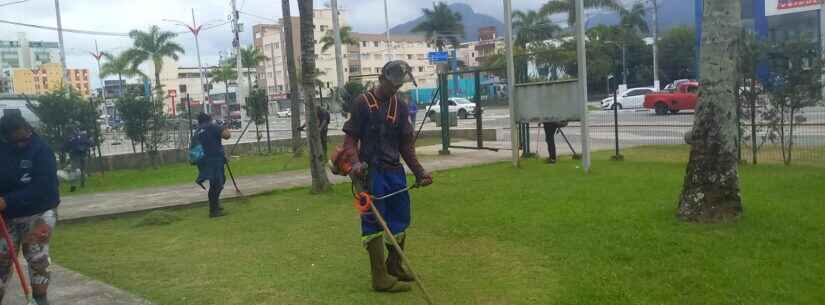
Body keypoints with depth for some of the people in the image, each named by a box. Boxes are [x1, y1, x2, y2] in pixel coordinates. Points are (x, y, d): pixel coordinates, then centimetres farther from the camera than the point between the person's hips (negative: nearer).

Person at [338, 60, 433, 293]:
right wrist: (356, 162, -23)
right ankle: (380, 278, 1)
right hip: (371, 171, -6)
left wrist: (419, 171, 5)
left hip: (395, 170, 6)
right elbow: (350, 138, -6)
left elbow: (406, 145, 13)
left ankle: (395, 267, 31)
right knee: (374, 222, -4)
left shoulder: (400, 108, 12)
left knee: (400, 219, 12)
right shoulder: (363, 103, -4)